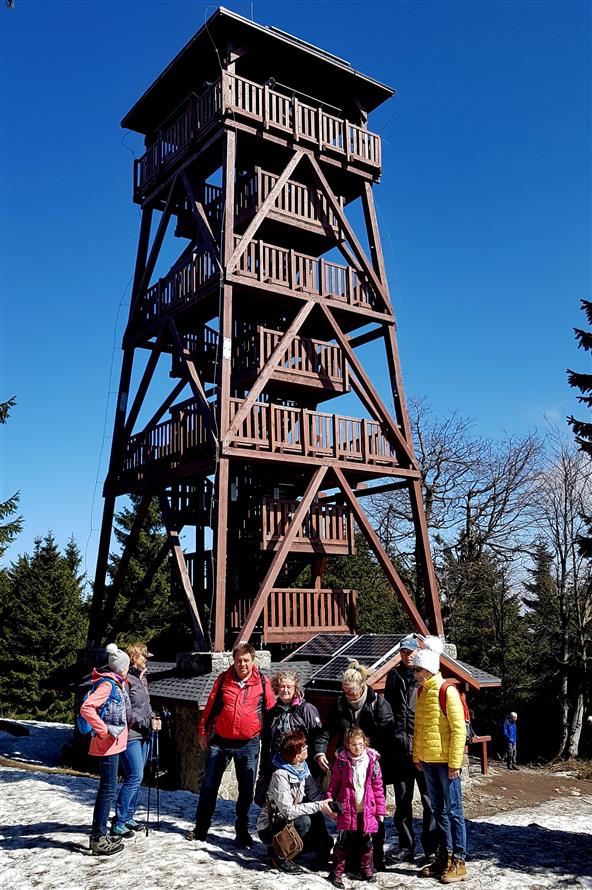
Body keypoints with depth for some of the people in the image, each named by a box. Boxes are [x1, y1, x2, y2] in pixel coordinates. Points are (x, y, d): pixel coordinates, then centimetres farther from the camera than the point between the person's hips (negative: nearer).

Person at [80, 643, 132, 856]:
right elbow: (86, 708, -27)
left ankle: (99, 835, 25)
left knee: (108, 788, 15)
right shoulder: (108, 684, -16)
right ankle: (99, 839, 2)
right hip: (108, 745, -10)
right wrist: (103, 731, -22)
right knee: (108, 790, -5)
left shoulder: (115, 683, 12)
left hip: (113, 744, 10)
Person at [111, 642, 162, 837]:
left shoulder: (142, 679, 14)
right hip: (130, 735, -9)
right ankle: (118, 823, -1)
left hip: (143, 736, 9)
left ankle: (128, 817, 24)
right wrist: (148, 723, -15)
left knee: (136, 777, 14)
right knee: (135, 777, -10)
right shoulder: (126, 679, -15)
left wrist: (153, 719, 6)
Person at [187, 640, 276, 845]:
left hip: (248, 744, -1)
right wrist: (203, 732, 10)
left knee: (246, 790, 7)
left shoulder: (262, 682, -4)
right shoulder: (223, 678, -2)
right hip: (220, 741, 1)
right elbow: (211, 706, 7)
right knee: (209, 786, 10)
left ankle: (242, 831, 23)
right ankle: (200, 828, 25)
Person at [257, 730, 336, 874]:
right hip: (268, 829, -7)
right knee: (303, 821, -30)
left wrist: (331, 808, -17)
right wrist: (318, 806, -30)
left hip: (287, 822, 7)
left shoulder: (302, 768, -3)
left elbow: (315, 794, -1)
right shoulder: (281, 775, -26)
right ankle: (278, 855, -11)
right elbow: (287, 810, -31)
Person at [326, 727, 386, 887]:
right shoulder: (341, 761, -6)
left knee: (365, 841, 13)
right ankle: (336, 872, 12)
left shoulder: (372, 761, -1)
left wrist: (380, 809, 5)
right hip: (346, 809, -2)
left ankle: (366, 870, 31)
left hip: (367, 810, 2)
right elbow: (334, 784, 1)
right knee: (343, 841, 0)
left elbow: (378, 787, 4)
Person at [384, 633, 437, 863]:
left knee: (429, 799, 2)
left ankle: (431, 849, 14)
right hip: (400, 747, 4)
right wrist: (392, 738, 9)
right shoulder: (394, 676, 10)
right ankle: (406, 848, 23)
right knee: (402, 801, 11)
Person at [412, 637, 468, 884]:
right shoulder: (422, 691, 9)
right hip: (427, 761, 7)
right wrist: (417, 756, 14)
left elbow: (459, 729, -15)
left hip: (445, 761, -7)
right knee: (438, 810, 14)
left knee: (453, 811, 1)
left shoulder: (447, 691, -13)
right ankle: (444, 856, 24)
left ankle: (458, 861, 9)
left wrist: (454, 762, -16)